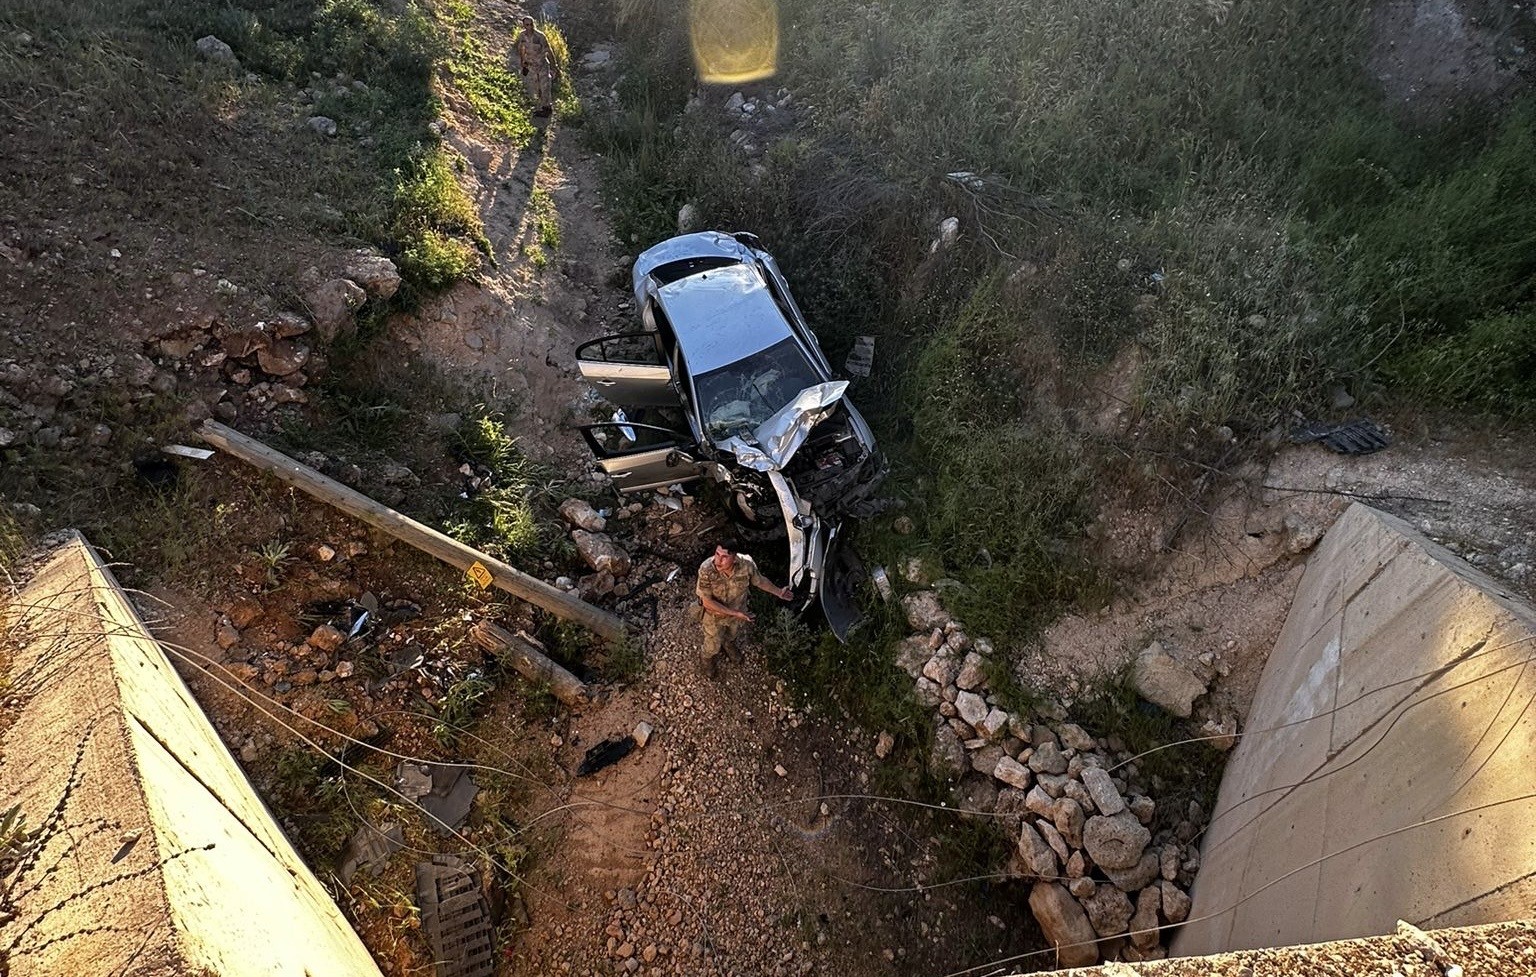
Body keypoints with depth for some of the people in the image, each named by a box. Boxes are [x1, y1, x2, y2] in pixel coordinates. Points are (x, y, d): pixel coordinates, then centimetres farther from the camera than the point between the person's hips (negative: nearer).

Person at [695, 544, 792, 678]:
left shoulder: (746, 565, -33)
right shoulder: (706, 570, -39)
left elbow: (759, 580, -9)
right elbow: (707, 601, -31)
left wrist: (778, 592, -2)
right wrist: (735, 613, -34)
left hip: (738, 612, 3)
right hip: (714, 614, -2)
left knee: (731, 635, 34)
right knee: (713, 645, 22)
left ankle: (729, 646, 69)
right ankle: (706, 658, 58)